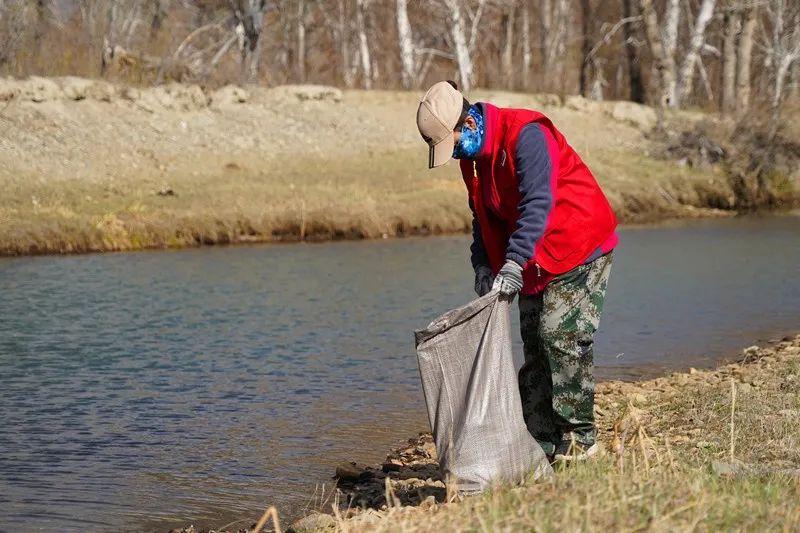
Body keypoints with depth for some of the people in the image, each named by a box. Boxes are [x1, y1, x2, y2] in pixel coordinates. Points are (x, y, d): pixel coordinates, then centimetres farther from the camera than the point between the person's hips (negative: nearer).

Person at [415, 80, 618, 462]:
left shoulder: (525, 134, -22)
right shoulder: (476, 156, 6)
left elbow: (537, 203, -30)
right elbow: (484, 217, 15)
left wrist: (514, 262, -37)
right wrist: (483, 265, 0)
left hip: (580, 248, -9)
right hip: (535, 260, 9)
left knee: (562, 336, -14)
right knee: (535, 346, 6)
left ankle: (579, 438, -7)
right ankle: (540, 439, 9)